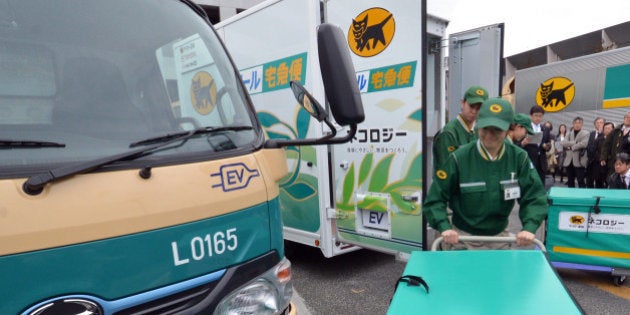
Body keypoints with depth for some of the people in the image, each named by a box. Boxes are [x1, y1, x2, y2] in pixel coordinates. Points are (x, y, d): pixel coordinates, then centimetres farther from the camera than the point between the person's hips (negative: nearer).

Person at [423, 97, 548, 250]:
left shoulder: (519, 158, -7)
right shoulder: (459, 158, -16)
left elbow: (535, 197, -5)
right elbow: (434, 199, -13)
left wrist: (529, 228, -21)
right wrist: (445, 227, -26)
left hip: (499, 238, 3)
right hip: (462, 239, -3)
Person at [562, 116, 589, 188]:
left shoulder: (585, 133, 2)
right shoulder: (569, 133, 15)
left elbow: (584, 144, -15)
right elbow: (564, 143, -1)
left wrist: (571, 146, -8)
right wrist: (575, 143, -11)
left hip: (579, 161, -4)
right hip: (569, 160, 4)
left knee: (581, 181, -5)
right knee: (570, 181, 10)